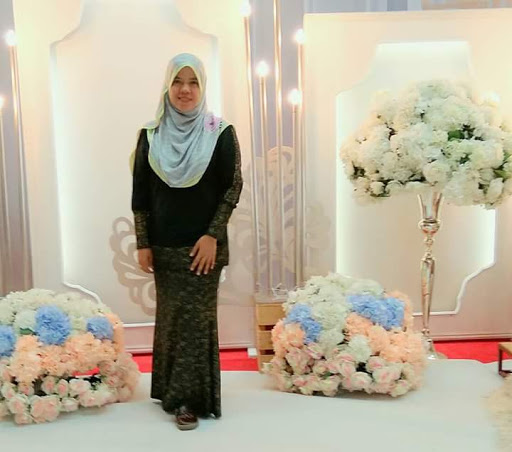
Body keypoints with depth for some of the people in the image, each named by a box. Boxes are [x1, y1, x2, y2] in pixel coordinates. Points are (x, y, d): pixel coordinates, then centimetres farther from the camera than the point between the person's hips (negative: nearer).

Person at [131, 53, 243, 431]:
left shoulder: (221, 132, -3)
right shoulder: (150, 135, 3)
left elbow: (233, 188, -6)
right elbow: (140, 194, 4)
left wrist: (213, 235, -13)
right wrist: (143, 243, -1)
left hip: (203, 243, -2)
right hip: (164, 244, 2)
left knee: (196, 316, -1)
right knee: (170, 316, 9)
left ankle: (190, 399, 10)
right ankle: (177, 390, 26)